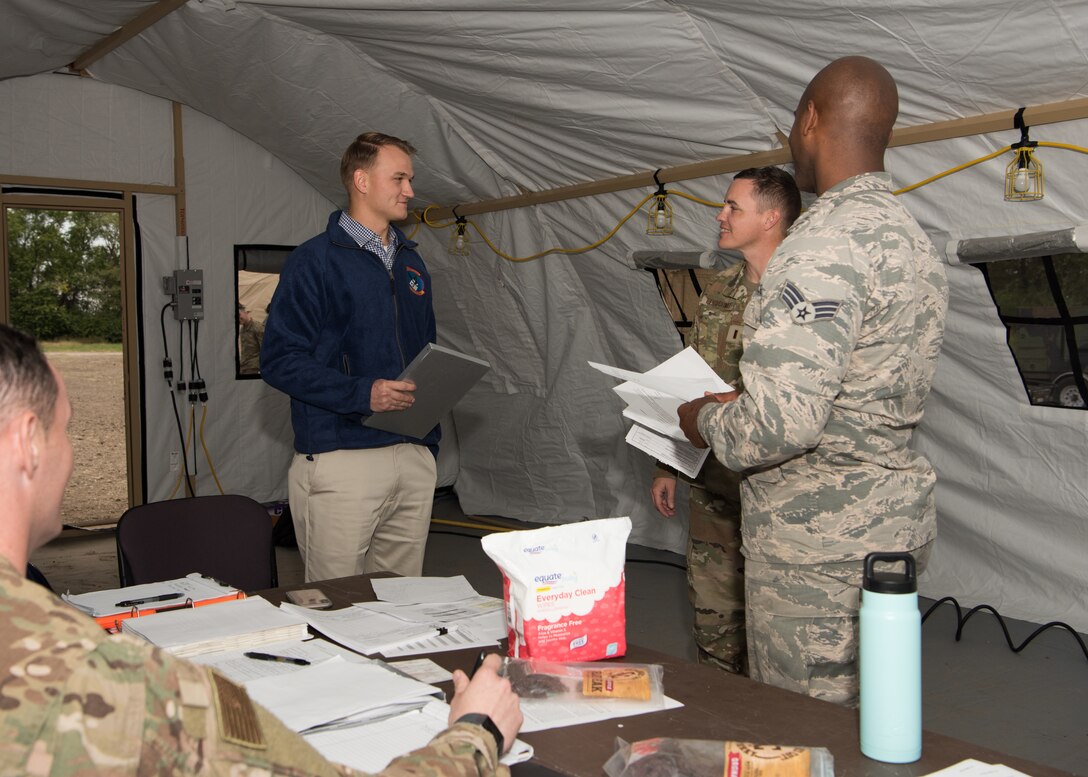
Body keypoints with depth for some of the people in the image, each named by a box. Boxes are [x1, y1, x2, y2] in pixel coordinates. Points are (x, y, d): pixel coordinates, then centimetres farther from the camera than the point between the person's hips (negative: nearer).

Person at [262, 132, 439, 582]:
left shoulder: (411, 264, 18)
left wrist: (429, 442, 11)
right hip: (340, 460, -6)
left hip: (414, 458, 6)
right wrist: (362, 393, -21)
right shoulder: (316, 260, -4)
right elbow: (280, 360, -10)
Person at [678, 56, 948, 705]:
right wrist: (742, 399, 17)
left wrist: (707, 420, -9)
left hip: (821, 540, -10)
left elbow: (782, 424, -29)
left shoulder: (827, 243, -22)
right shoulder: (912, 237, 11)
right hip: (896, 513, 10)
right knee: (865, 720, 21)